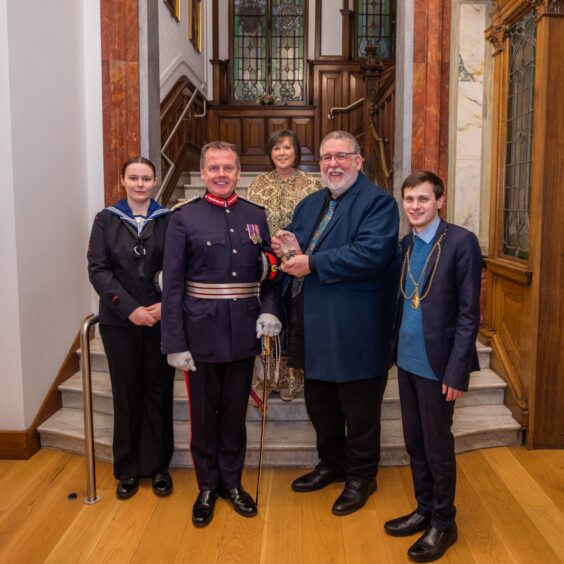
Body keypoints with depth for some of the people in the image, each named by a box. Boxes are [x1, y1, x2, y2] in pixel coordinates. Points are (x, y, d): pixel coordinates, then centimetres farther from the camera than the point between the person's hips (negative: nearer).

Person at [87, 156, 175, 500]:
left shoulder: (168, 220, 2)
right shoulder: (106, 220, 3)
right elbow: (98, 269, -4)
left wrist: (167, 305, -16)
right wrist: (129, 308, -14)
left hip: (161, 319, 0)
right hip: (119, 321, 0)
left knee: (159, 391, 6)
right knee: (127, 393, 8)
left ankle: (158, 466, 21)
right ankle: (128, 469, 23)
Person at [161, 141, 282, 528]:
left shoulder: (256, 216, 5)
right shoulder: (184, 219, -3)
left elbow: (270, 272, 9)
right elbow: (173, 285, -5)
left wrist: (270, 310, -9)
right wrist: (175, 343, -9)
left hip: (243, 333, 2)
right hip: (201, 333, -2)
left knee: (235, 412, 14)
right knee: (204, 414, 11)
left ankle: (232, 482, 34)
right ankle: (207, 487, 31)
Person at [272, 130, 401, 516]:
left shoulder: (377, 202, -11)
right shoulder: (310, 204, 15)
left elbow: (372, 253, -25)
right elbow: (300, 250, 20)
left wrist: (313, 264, -24)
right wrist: (287, 249, -5)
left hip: (354, 330, -8)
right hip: (314, 325, 8)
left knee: (359, 409, 8)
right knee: (320, 404, 21)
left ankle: (361, 477, 29)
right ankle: (332, 464, 42)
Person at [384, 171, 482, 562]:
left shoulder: (461, 242, -12)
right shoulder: (406, 244, 8)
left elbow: (469, 313, -14)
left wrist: (456, 371, -17)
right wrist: (397, 351, 8)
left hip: (437, 364, -6)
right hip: (407, 361, 6)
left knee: (438, 447, 8)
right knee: (414, 443, 17)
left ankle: (444, 524, 27)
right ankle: (424, 510, 36)